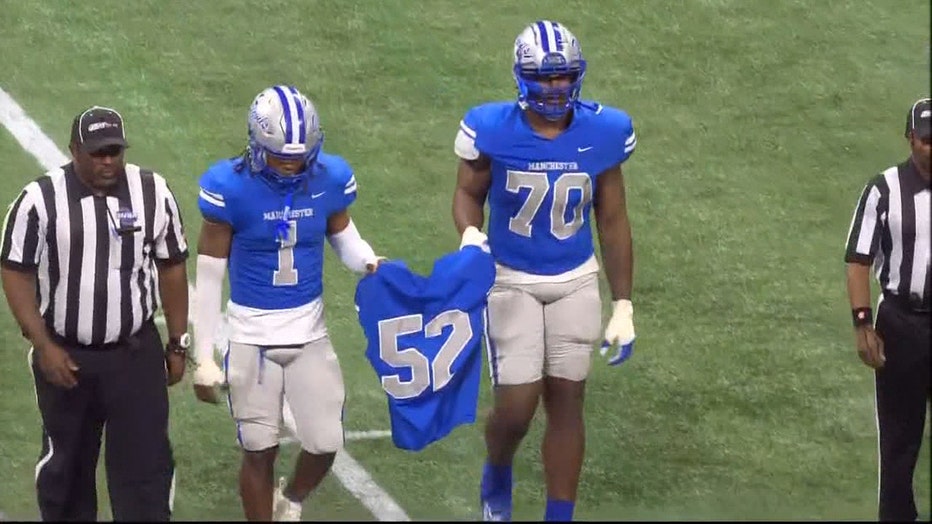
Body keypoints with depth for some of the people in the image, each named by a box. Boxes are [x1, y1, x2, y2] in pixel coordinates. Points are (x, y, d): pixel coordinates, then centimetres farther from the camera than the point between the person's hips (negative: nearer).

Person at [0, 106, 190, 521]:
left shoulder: (153, 194, -5)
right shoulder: (41, 201, -11)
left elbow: (171, 268, 4)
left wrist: (177, 344, 6)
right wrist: (43, 346, -12)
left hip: (136, 353, 1)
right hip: (66, 357, -1)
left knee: (146, 463, -1)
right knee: (66, 465, 15)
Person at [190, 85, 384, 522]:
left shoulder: (329, 179, -10)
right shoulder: (231, 187, -18)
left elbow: (344, 239, 9)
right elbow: (209, 276, -10)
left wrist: (369, 262, -16)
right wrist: (203, 358, -8)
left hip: (309, 331, 3)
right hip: (252, 334, -3)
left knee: (324, 444, 6)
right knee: (260, 450, 7)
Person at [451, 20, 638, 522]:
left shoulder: (602, 133, -9)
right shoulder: (493, 130, -16)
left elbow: (612, 221, 1)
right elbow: (468, 194, 0)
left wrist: (622, 305, 2)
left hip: (575, 283, 2)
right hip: (510, 282, -2)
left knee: (566, 403, 7)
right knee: (516, 408, -4)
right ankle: (497, 476, 31)